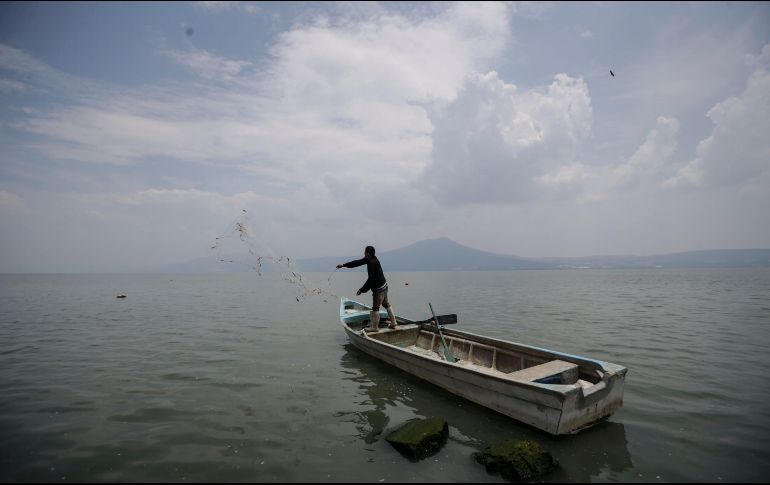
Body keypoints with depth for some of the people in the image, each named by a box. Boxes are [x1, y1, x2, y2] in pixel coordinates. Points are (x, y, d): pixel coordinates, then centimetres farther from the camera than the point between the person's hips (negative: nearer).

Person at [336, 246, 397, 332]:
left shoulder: (372, 263, -25)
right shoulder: (369, 259, 4)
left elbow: (371, 279, -26)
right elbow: (358, 262, 13)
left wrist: (362, 290, -19)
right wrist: (344, 265, 15)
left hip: (379, 289, -10)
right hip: (383, 286, 10)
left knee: (375, 308, 1)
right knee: (386, 304, 19)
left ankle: (375, 327, 12)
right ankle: (393, 322, 27)